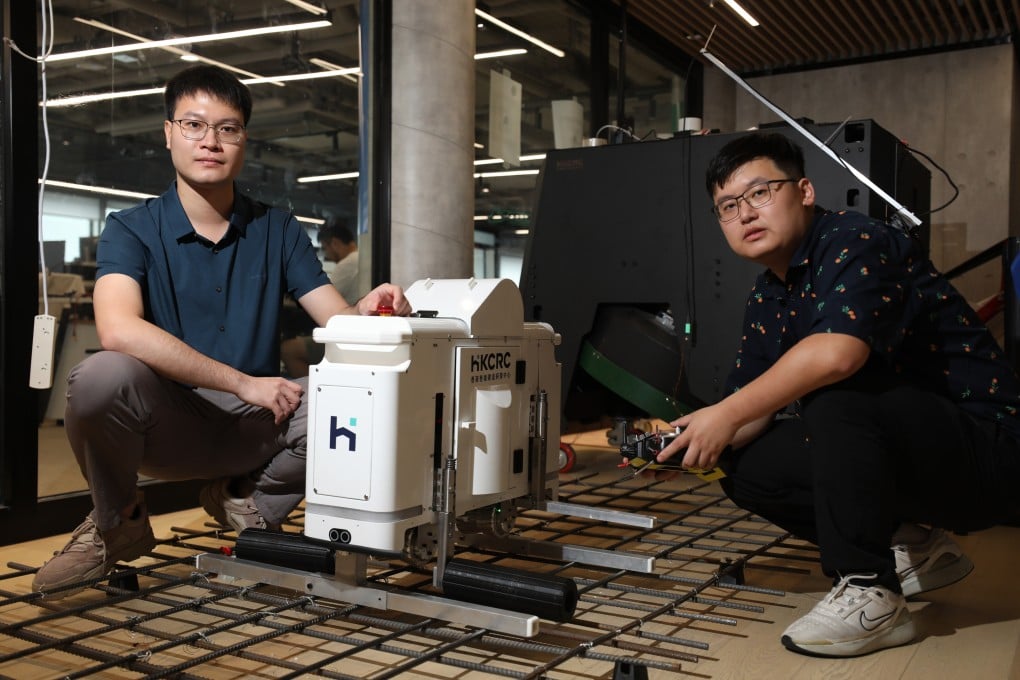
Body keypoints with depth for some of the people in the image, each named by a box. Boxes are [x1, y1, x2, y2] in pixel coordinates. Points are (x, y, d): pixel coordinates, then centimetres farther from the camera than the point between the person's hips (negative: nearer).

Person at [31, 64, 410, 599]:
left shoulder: (278, 231, 7)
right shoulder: (132, 229, -4)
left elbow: (338, 321, -2)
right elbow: (118, 330, -24)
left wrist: (368, 311, -27)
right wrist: (243, 383, -28)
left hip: (253, 425, 2)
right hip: (163, 424, -2)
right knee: (103, 375, -34)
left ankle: (249, 498, 3)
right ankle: (115, 521, -2)